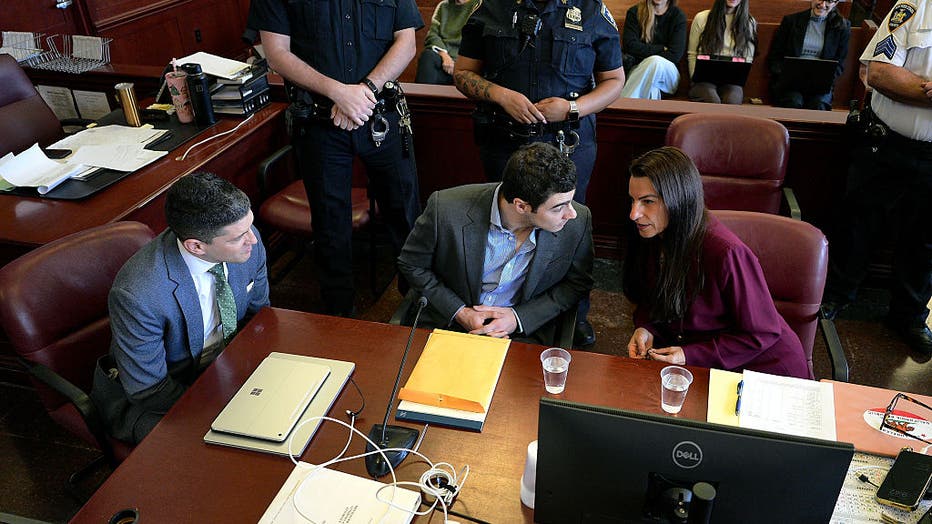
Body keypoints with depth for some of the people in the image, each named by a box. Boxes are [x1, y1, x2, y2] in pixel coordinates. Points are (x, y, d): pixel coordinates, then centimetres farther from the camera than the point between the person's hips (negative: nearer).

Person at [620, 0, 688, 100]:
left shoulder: (678, 16, 5)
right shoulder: (635, 12, 7)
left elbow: (675, 55, -5)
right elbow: (630, 45, -6)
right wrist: (661, 49, -7)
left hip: (668, 74, 0)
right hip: (637, 71, 0)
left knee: (655, 62, -35)